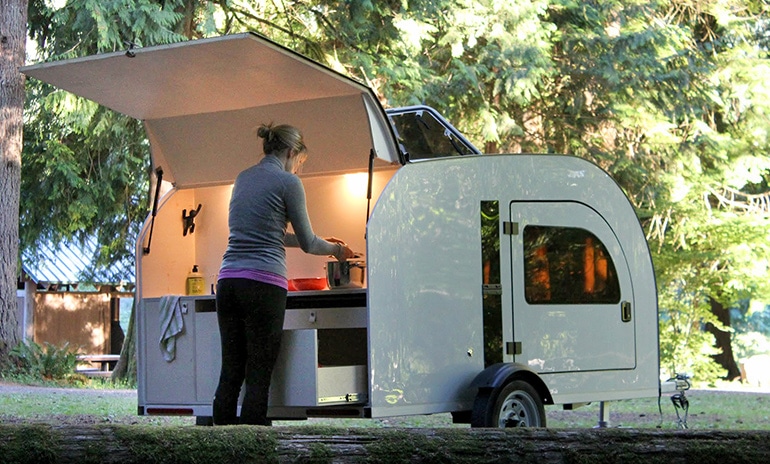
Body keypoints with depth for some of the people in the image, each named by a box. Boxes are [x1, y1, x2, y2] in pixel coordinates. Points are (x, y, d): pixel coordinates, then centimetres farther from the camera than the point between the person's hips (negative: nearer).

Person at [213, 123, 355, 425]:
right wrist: (335, 249, 24)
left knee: (230, 372, 7)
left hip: (228, 281, 7)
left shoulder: (243, 178, 19)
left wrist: (323, 243, 36)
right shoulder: (287, 182, -2)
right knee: (258, 376, -4)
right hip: (263, 284, -6)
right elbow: (307, 243, 3)